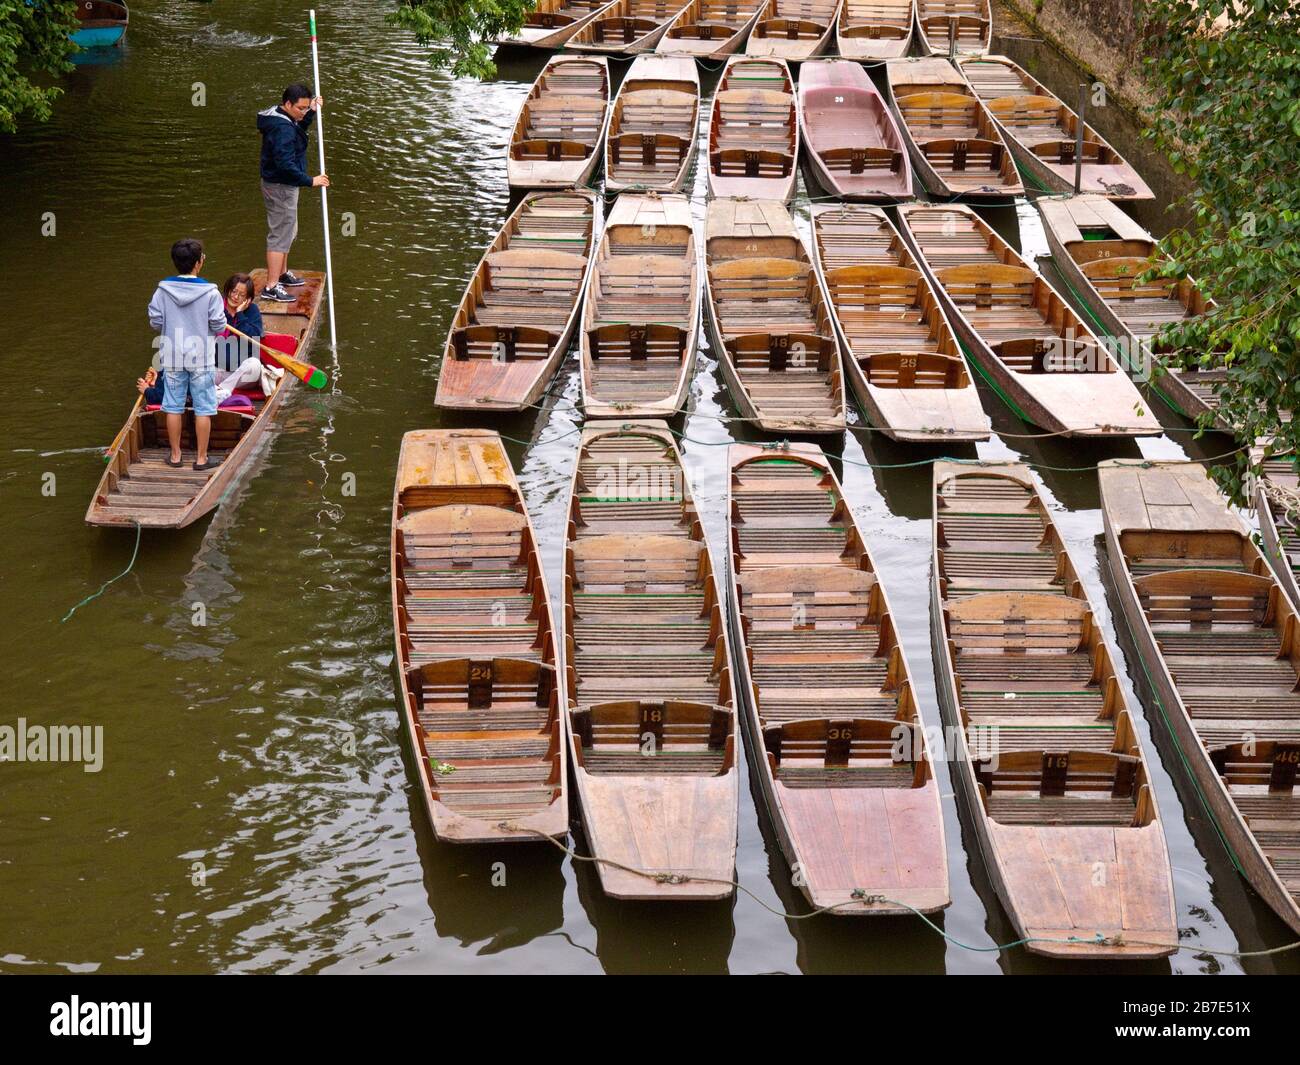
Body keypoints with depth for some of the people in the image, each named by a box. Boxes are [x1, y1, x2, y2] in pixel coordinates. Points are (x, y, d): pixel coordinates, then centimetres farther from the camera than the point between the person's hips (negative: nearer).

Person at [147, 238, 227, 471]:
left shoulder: (163, 290, -8)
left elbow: (155, 320, -2)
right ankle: (201, 458, 11)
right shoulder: (210, 292, -15)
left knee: (174, 407, 13)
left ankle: (175, 455, 20)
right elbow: (218, 325, -10)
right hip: (201, 356, -3)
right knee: (203, 409, 7)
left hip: (172, 356, 3)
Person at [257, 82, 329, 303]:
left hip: (281, 185, 11)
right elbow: (286, 165, -32)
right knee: (281, 234, -7)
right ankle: (271, 287, -5)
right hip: (280, 187, -11)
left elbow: (299, 130, 25)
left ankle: (282, 273, 39)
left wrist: (312, 112, 11)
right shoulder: (283, 129, -27)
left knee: (288, 231, 24)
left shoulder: (282, 120, 5)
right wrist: (310, 181, -26)